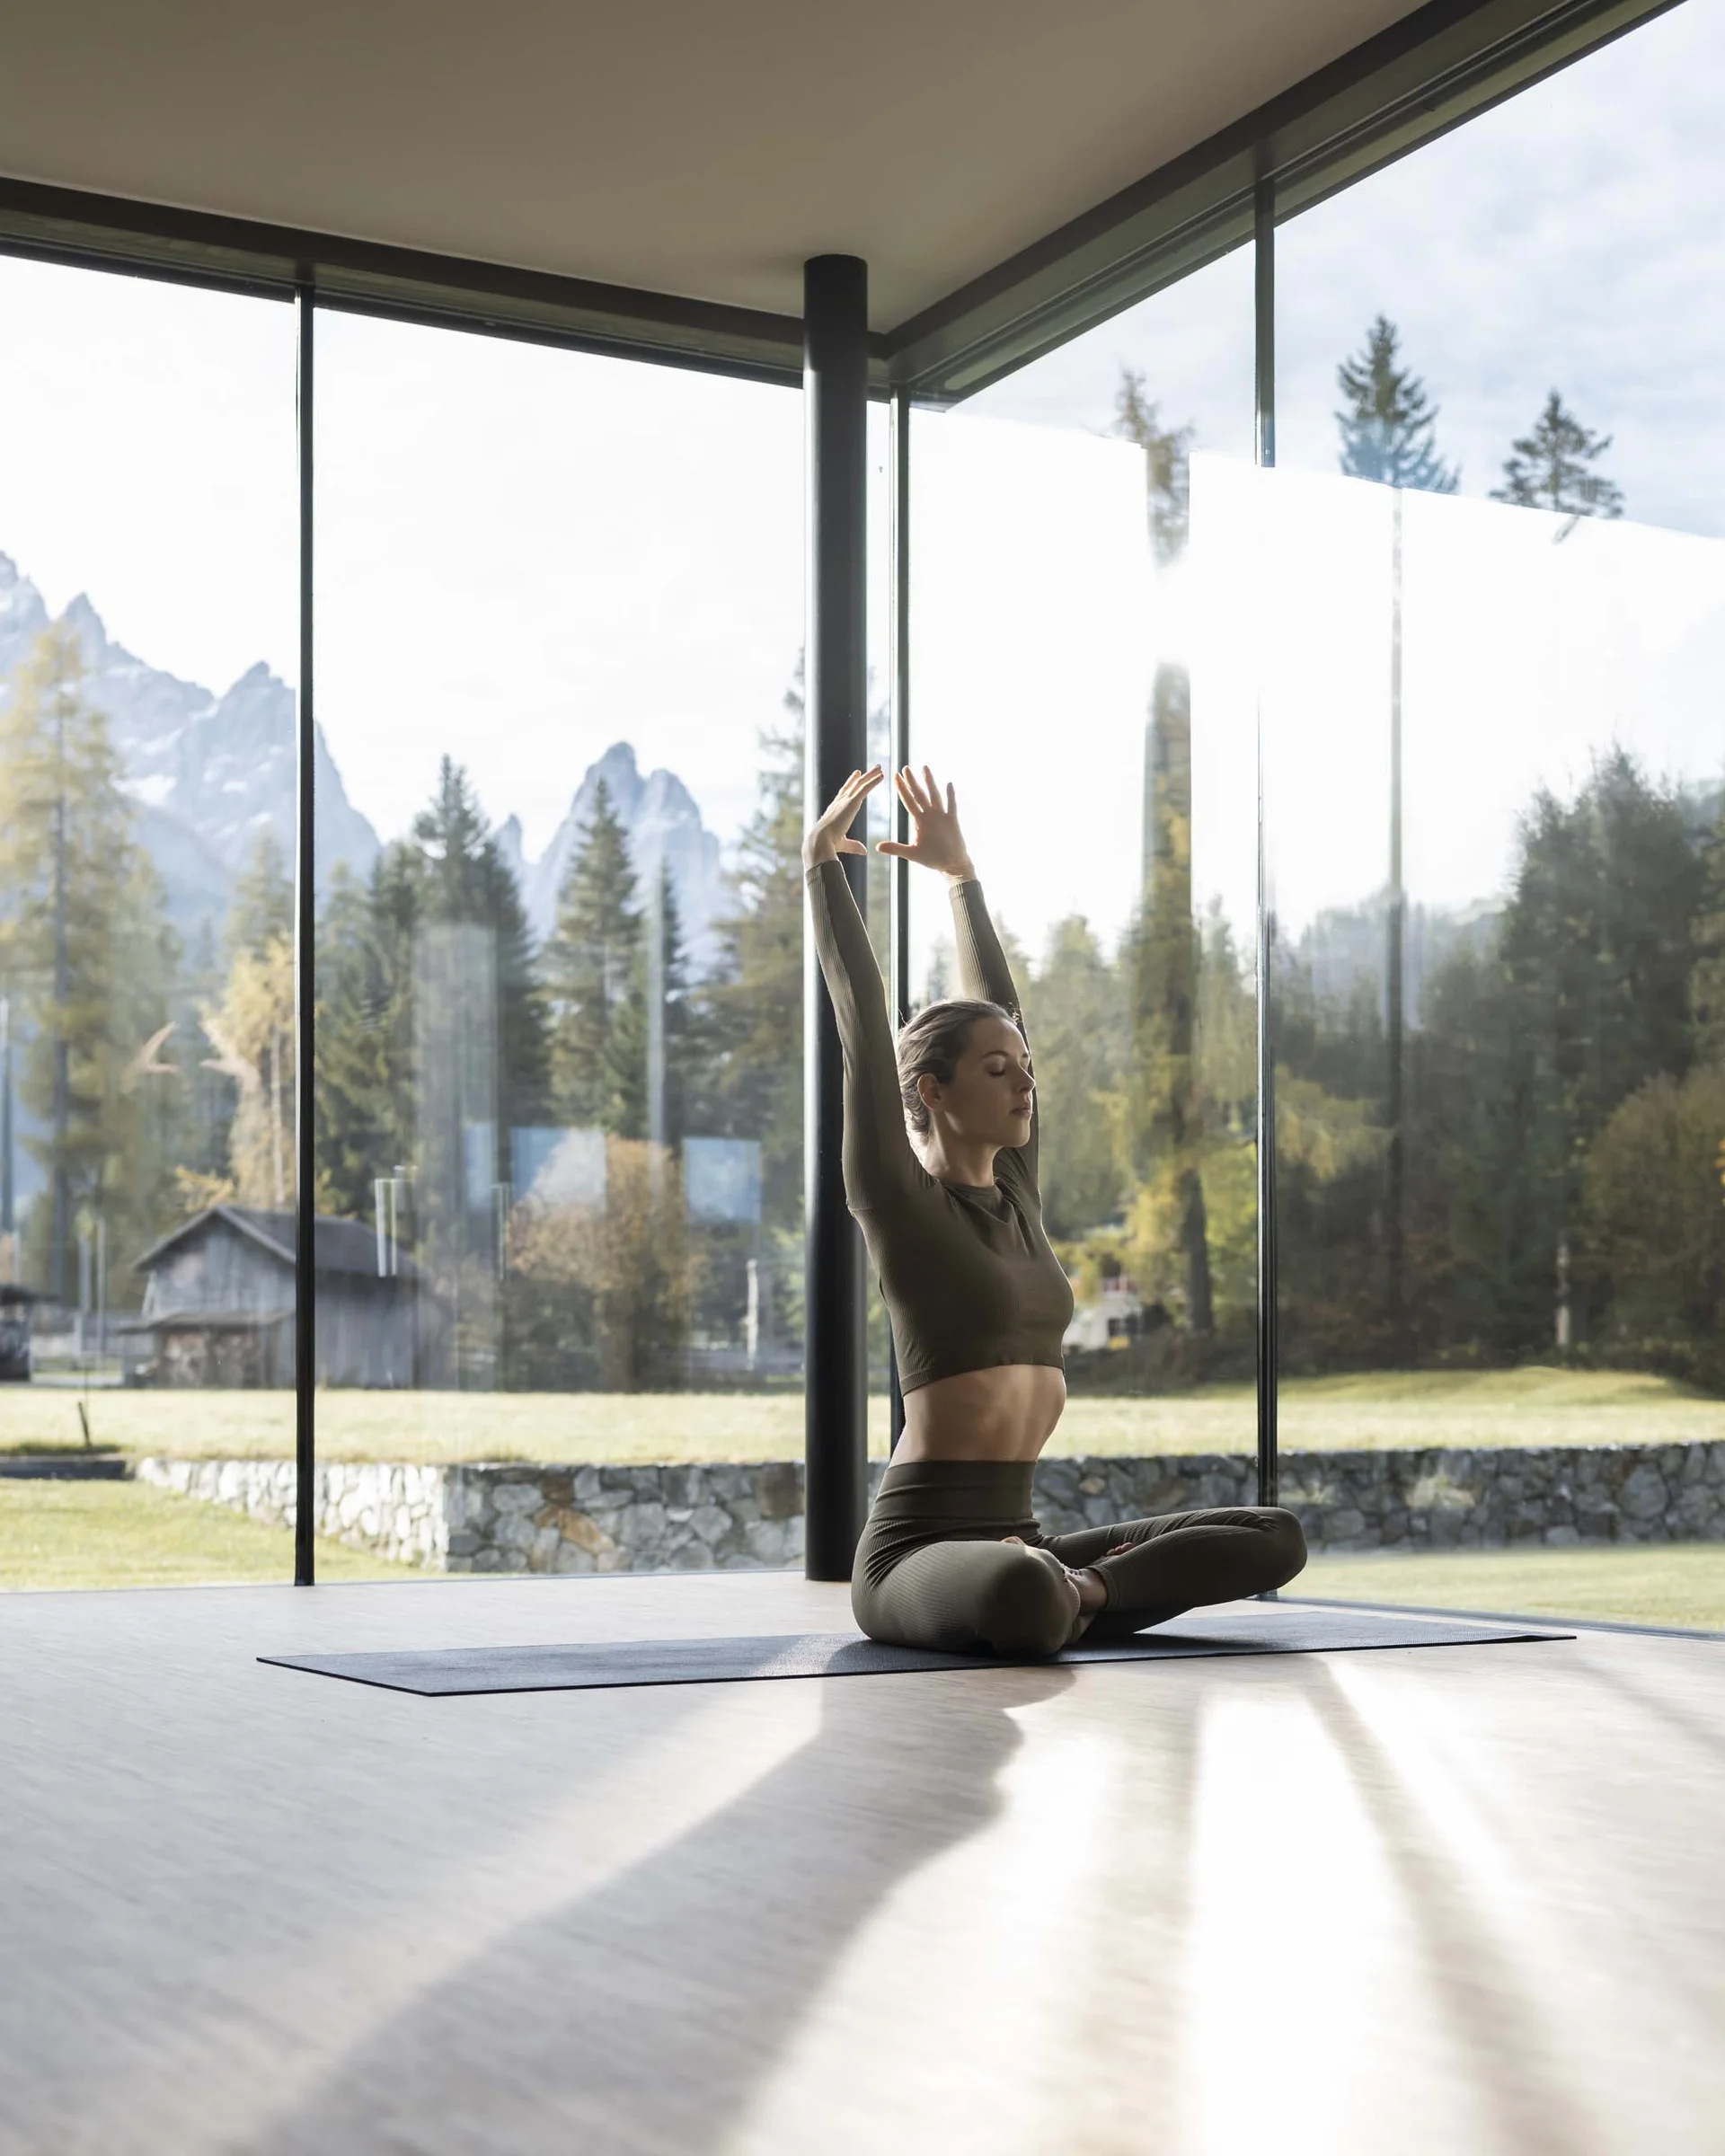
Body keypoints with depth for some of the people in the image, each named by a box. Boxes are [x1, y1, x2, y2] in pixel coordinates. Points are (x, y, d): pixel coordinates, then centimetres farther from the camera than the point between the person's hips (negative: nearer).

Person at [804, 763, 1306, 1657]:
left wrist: (959, 871, 26)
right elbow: (862, 1025, -10)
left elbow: (1001, 1006, 19)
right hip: (919, 1546, -8)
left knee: (1276, 1538, -2)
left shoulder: (1014, 1194, 13)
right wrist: (821, 864, -4)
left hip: (1016, 1538, 8)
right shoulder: (899, 1200, -6)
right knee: (1022, 1595, -43)